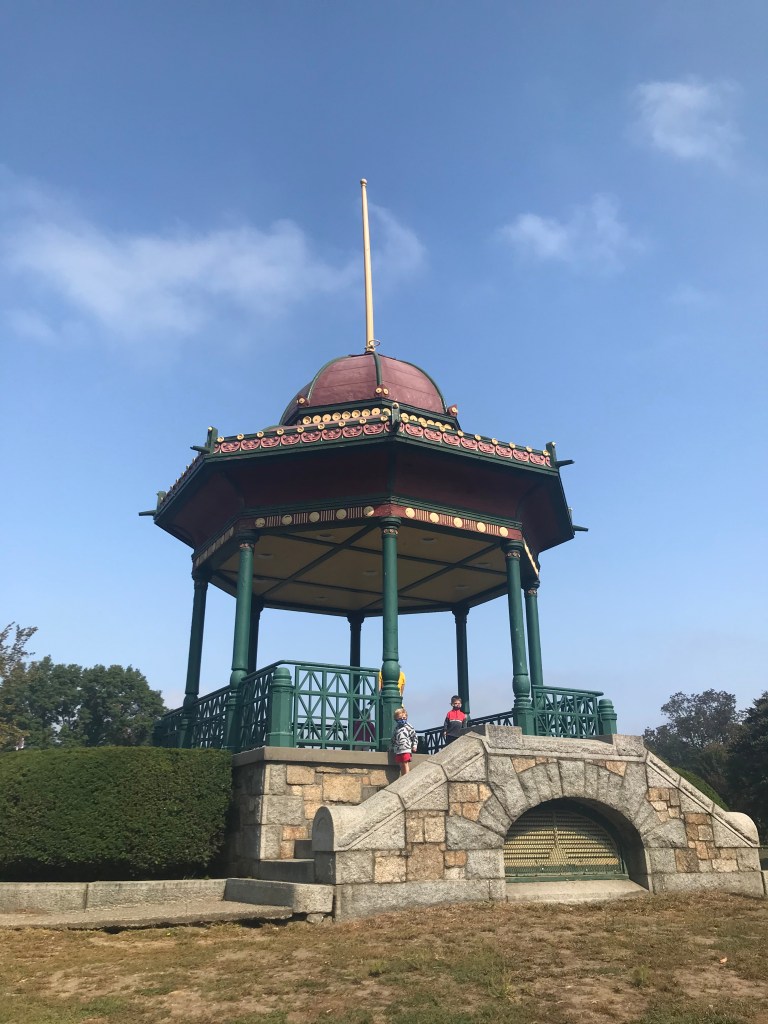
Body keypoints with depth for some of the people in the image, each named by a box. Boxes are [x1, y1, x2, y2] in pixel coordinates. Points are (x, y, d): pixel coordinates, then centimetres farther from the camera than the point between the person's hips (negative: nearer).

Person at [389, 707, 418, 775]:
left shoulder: (409, 727, 1)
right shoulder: (396, 728, 13)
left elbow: (414, 736, 2)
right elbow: (393, 739, 20)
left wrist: (414, 745, -6)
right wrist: (391, 748, 18)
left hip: (406, 749, -5)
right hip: (398, 750, 5)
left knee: (406, 764, -7)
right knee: (401, 765, 8)